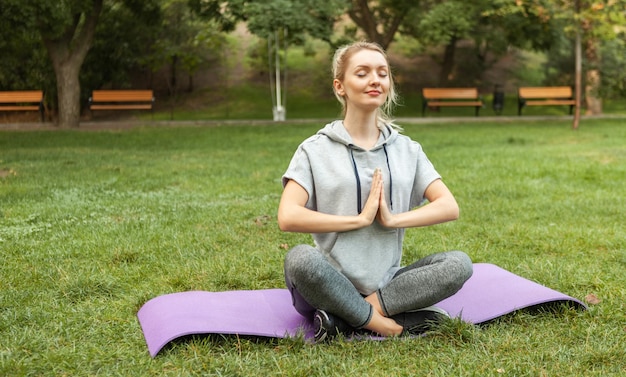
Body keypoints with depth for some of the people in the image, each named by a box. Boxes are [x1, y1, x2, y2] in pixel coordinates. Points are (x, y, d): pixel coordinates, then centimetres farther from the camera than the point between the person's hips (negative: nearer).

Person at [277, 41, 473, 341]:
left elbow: (449, 206, 3)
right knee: (301, 258, -36)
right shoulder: (315, 150, 1)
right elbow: (287, 217, -13)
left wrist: (393, 219, -12)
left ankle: (342, 321, -24)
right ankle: (382, 324, -22)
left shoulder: (407, 150, 12)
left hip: (387, 283, 4)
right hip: (331, 284, -4)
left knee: (459, 263, -21)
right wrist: (359, 219, -13)